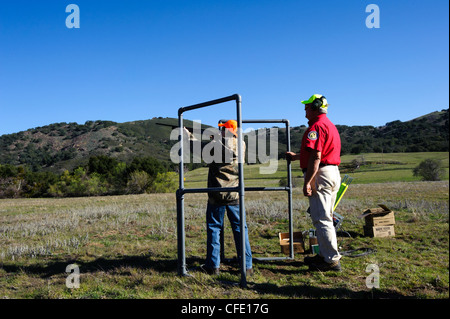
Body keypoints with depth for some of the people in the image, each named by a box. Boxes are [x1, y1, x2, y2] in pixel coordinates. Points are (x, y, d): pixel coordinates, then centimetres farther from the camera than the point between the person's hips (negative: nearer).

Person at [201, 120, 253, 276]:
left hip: (217, 194, -2)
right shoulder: (241, 145, 2)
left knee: (214, 228, 8)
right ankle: (247, 266, 10)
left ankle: (213, 265, 14)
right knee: (240, 228, 7)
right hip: (235, 194, 2)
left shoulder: (215, 144, -8)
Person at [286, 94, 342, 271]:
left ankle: (332, 260, -3)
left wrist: (308, 182, -24)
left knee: (321, 219, -7)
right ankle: (324, 255, 24)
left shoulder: (316, 126, -13)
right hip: (333, 173, 11)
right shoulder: (330, 125, 21)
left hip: (321, 175, -11)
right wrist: (296, 156, 40)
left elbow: (315, 157, -22)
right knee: (325, 218, 16)